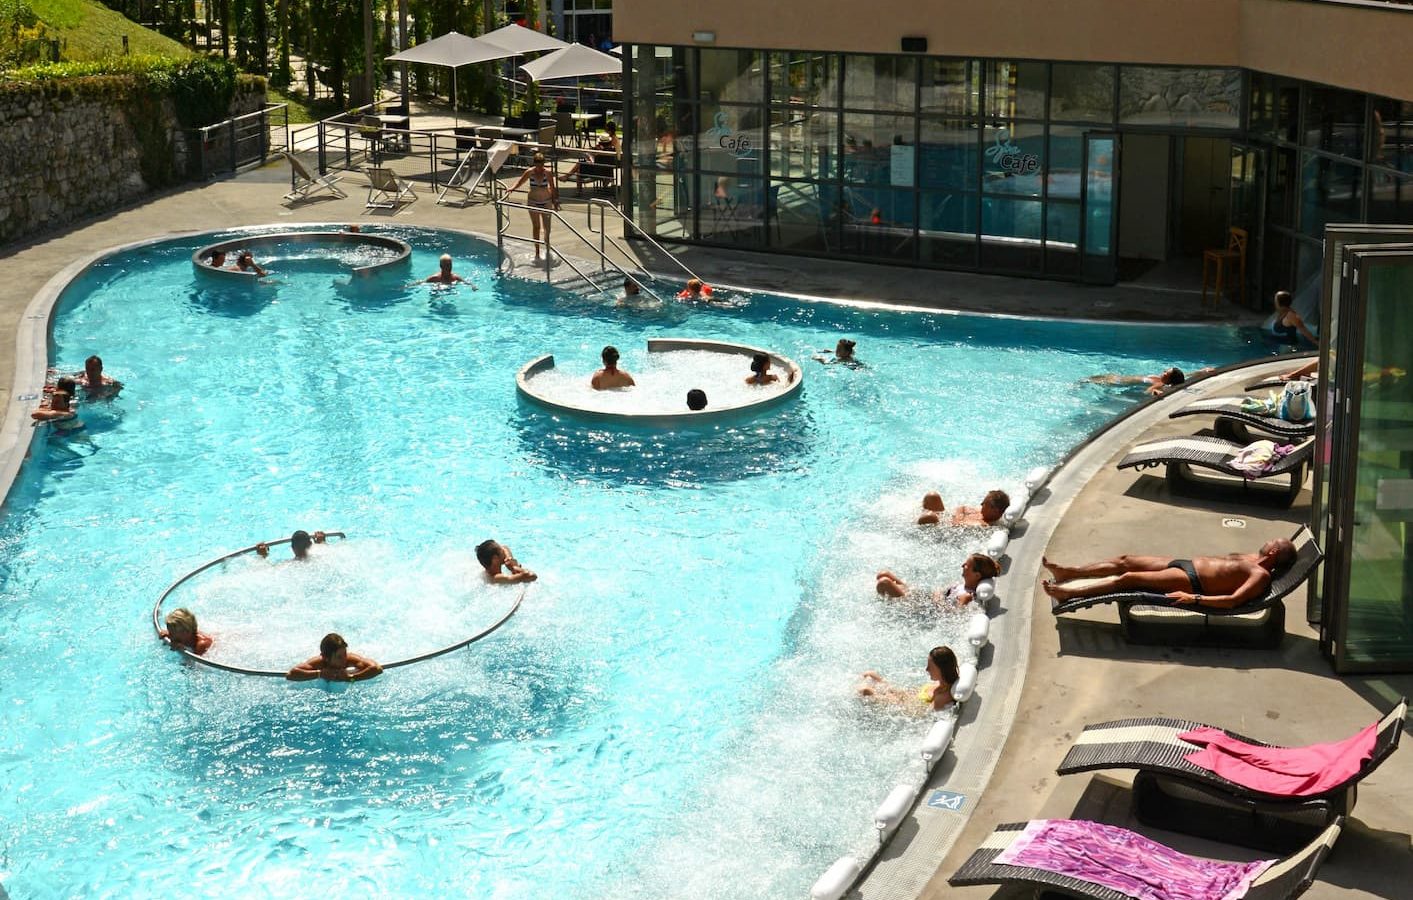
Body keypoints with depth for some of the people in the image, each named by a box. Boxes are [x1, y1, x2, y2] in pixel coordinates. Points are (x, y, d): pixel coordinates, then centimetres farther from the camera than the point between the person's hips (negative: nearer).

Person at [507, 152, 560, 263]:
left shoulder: (548, 173, -12)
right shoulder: (529, 172, -10)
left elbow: (552, 188, -4)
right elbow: (521, 181, 0)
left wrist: (555, 202, -2)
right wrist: (513, 188, -18)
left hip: (546, 202, 0)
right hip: (533, 202, 0)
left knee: (547, 227, 5)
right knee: (536, 227, 3)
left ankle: (547, 249, 24)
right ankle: (537, 252, 7)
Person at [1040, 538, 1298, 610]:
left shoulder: (1261, 575, -12)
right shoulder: (1251, 558, 17)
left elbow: (1233, 600, -24)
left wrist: (1194, 598, -28)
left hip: (1190, 581, -9)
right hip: (1186, 564, 9)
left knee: (1128, 578, -16)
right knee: (1125, 561, 5)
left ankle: (1067, 593, -14)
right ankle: (1066, 572, 10)